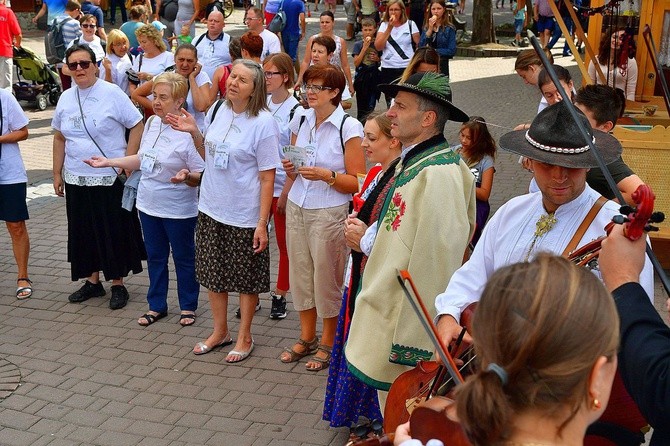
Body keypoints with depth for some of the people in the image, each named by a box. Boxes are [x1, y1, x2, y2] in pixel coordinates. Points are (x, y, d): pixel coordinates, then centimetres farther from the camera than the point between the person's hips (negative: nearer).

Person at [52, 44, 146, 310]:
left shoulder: (112, 94, -9)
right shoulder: (66, 98, 7)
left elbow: (137, 127, -9)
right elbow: (59, 138, 14)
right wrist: (57, 173, 11)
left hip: (110, 179, -5)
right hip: (76, 179, 5)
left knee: (114, 233, 3)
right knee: (85, 232, 12)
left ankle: (118, 285, 16)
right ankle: (93, 281, 27)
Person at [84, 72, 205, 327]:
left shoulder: (188, 132, -20)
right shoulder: (152, 123, 2)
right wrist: (109, 162, 12)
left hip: (178, 210, -7)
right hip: (148, 204, 7)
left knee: (183, 258, 10)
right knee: (155, 257, 17)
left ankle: (188, 306, 28)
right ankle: (156, 306, 32)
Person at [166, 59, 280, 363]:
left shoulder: (263, 123, -16)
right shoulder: (217, 111, 1)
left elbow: (267, 178, -15)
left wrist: (262, 223, -17)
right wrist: (193, 132, -3)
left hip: (245, 215, -6)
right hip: (211, 209, 6)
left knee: (246, 278, 9)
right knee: (212, 272, 16)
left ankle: (244, 337, 28)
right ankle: (220, 331, 35)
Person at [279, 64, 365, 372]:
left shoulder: (349, 128, -11)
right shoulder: (300, 120, 7)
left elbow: (358, 183, -11)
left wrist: (327, 176, -24)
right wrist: (290, 169, -4)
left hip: (329, 213, -5)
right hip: (297, 208, 6)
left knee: (326, 277, 3)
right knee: (300, 272, 12)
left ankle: (328, 343, 22)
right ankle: (307, 337, 29)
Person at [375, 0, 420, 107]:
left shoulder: (410, 24, 2)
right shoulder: (384, 25, 5)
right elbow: (378, 47, -7)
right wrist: (389, 28, -11)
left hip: (408, 68, -2)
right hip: (388, 69, 2)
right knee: (390, 102, 7)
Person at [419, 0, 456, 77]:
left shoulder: (449, 28, -6)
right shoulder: (426, 27, 5)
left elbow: (452, 51, -11)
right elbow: (420, 47, -6)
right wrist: (430, 29, -13)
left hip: (442, 65, -3)